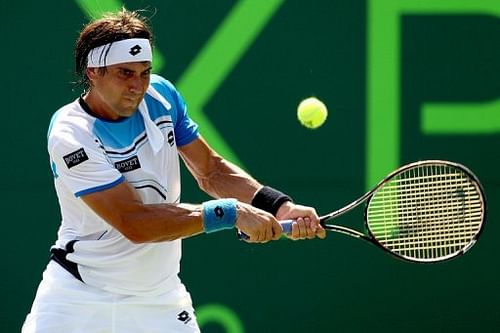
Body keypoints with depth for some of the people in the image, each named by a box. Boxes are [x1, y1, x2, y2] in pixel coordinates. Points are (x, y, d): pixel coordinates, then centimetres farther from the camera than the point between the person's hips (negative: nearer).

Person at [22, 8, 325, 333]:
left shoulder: (160, 95, -4)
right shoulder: (70, 137, -21)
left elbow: (211, 170, 5)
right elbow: (135, 223, -27)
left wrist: (279, 207, -11)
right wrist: (230, 213, -30)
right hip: (78, 294, -4)